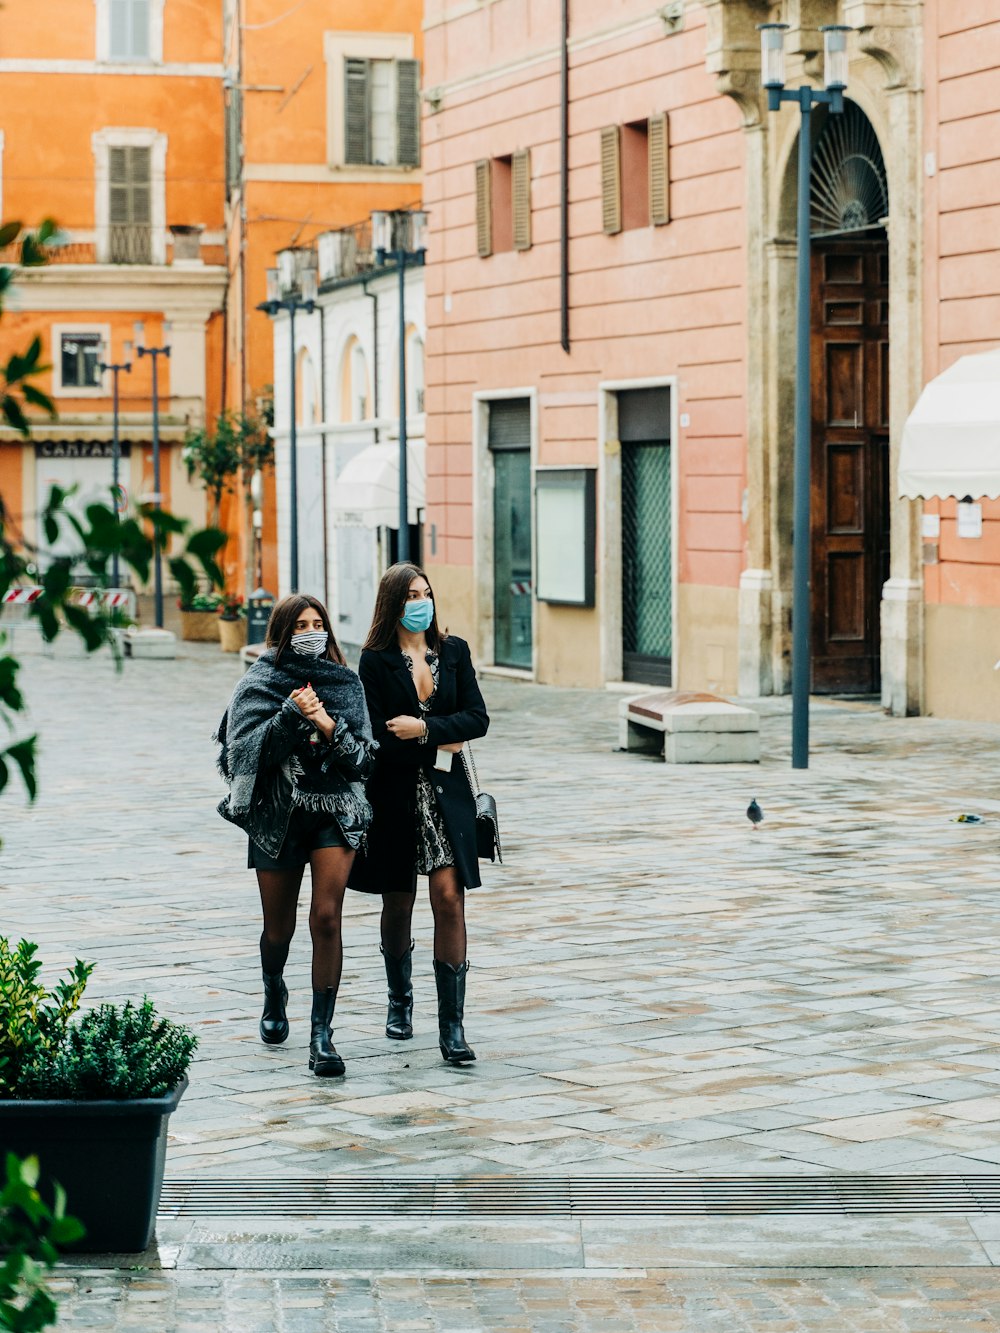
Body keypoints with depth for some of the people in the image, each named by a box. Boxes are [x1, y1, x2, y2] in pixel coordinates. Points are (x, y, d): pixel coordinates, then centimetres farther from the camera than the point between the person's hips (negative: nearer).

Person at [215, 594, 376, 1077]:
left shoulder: (346, 683, 6)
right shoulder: (258, 684, -1)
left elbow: (361, 756, 1)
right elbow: (247, 749, -12)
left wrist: (328, 725, -15)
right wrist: (291, 714, -21)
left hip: (335, 814, 1)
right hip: (278, 816, 0)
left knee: (327, 917, -13)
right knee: (279, 926, 10)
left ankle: (322, 1034, -12)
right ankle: (274, 996, 43)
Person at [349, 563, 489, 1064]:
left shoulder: (454, 651, 7)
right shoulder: (376, 661, -3)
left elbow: (477, 719, 0)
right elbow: (379, 738, -9)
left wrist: (425, 728, -12)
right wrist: (439, 746, -8)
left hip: (446, 795, 1)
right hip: (396, 796, -1)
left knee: (449, 899, -10)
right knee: (398, 904, 11)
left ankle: (452, 1026, -10)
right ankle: (400, 1001, 34)